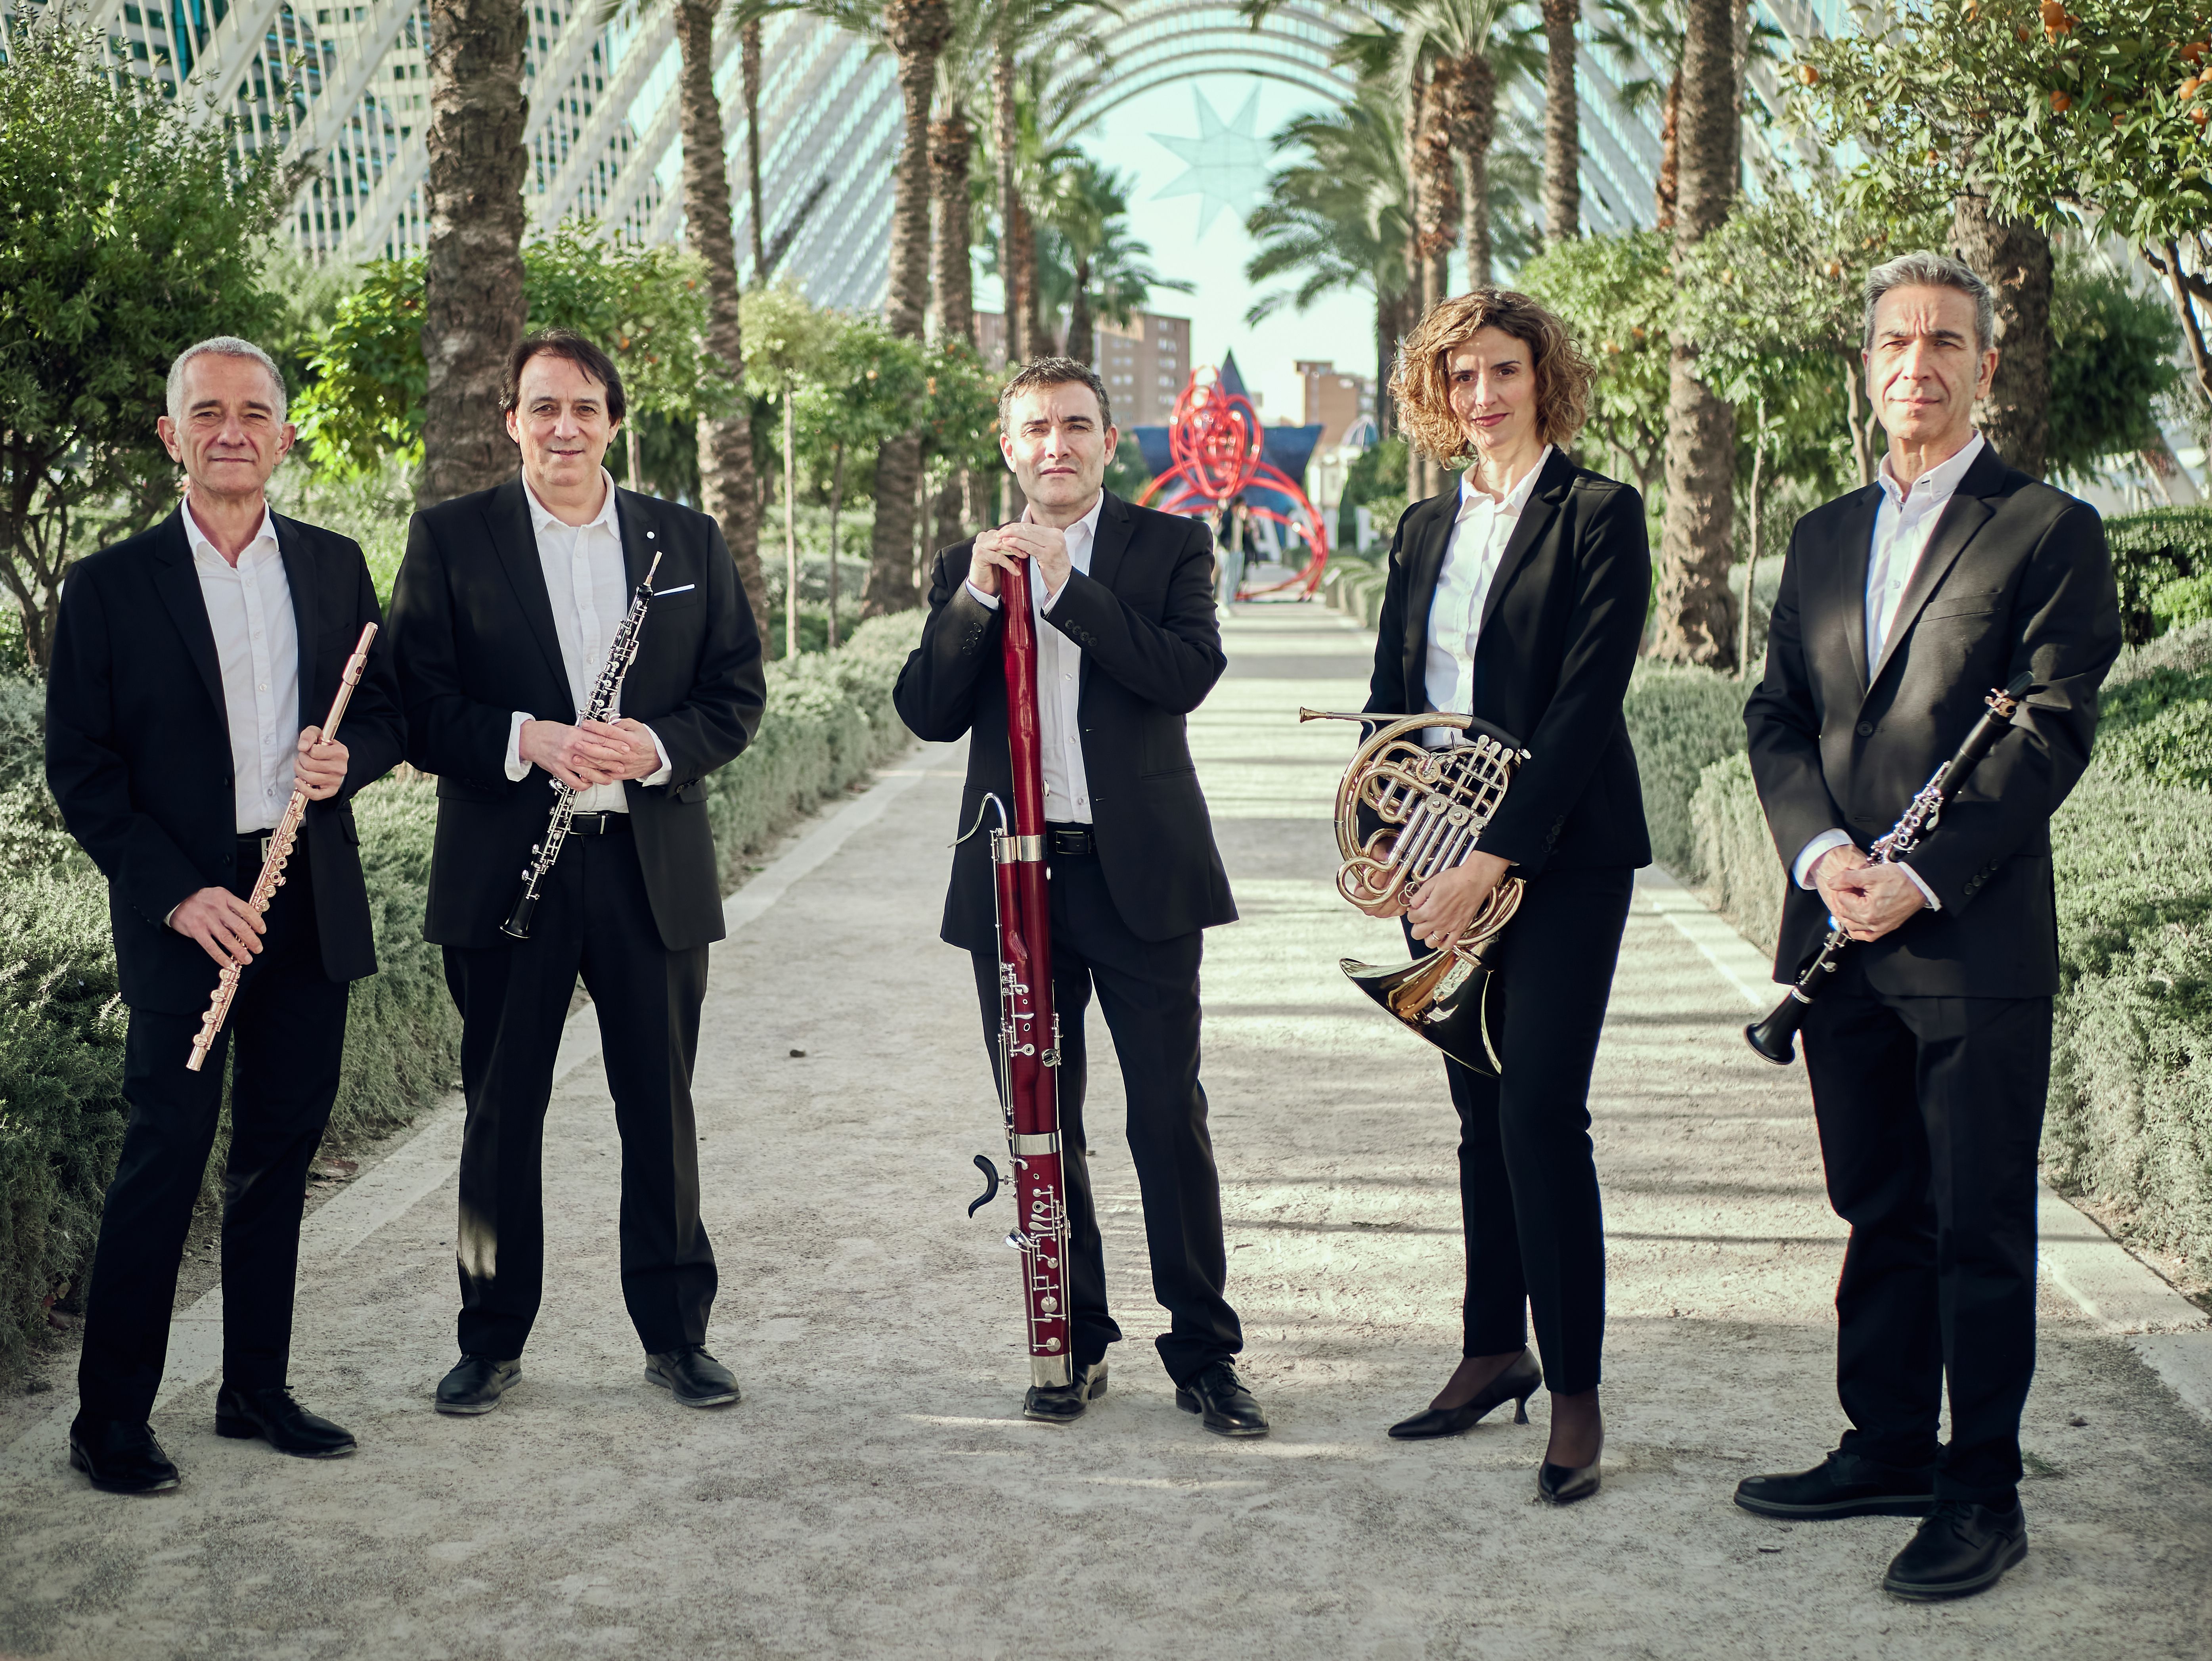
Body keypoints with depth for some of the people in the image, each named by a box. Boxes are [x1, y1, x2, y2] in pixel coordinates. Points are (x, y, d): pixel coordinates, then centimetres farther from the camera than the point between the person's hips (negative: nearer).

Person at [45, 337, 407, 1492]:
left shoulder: (334, 566, 9)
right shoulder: (112, 584, -2)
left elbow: (387, 708, 14)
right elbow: (78, 766, -4)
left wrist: (348, 757, -10)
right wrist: (177, 894, -14)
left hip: (313, 906, 4)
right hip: (185, 909, -4)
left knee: (281, 1150, 11)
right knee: (165, 1155, -3)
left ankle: (257, 1388, 24)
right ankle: (111, 1419, 8)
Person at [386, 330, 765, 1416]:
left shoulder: (689, 542, 9)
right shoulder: (450, 539, 2)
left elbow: (738, 694, 6)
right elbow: (418, 704, -4)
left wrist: (660, 746, -12)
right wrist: (526, 741, -20)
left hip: (653, 868, 1)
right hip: (503, 871, -1)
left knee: (661, 1112, 8)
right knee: (500, 1112, 8)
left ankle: (677, 1334, 20)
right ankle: (493, 1340, 21)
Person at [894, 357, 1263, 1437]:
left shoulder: (1170, 546, 4)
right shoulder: (964, 567, 11)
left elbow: (1188, 674, -13)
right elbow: (927, 713, -1)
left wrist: (1065, 583, -15)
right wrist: (977, 595, -14)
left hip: (1142, 872, -3)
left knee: (1170, 1122, -1)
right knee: (1042, 1126, 9)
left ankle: (1204, 1354, 10)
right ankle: (1075, 1345, 22)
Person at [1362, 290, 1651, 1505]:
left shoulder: (1599, 516, -6)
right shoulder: (1425, 529, 13)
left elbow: (1586, 703, -13)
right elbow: (1391, 693, 14)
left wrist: (1492, 858, -18)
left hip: (1560, 852, -6)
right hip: (1445, 858, 6)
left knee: (1541, 1110, -11)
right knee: (1481, 1114, 13)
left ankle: (1576, 1392, -3)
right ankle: (1496, 1350, 25)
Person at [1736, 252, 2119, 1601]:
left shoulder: (2050, 530, -2)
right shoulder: (1825, 537, 15)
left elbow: (2052, 733, -9)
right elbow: (1778, 715, 11)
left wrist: (1927, 877, -17)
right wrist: (1821, 848, -7)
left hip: (1977, 941, -5)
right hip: (1843, 934, 6)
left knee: (1979, 1227, 1)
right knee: (1880, 1211, 15)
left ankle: (1983, 1493, 11)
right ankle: (1887, 1449, 27)